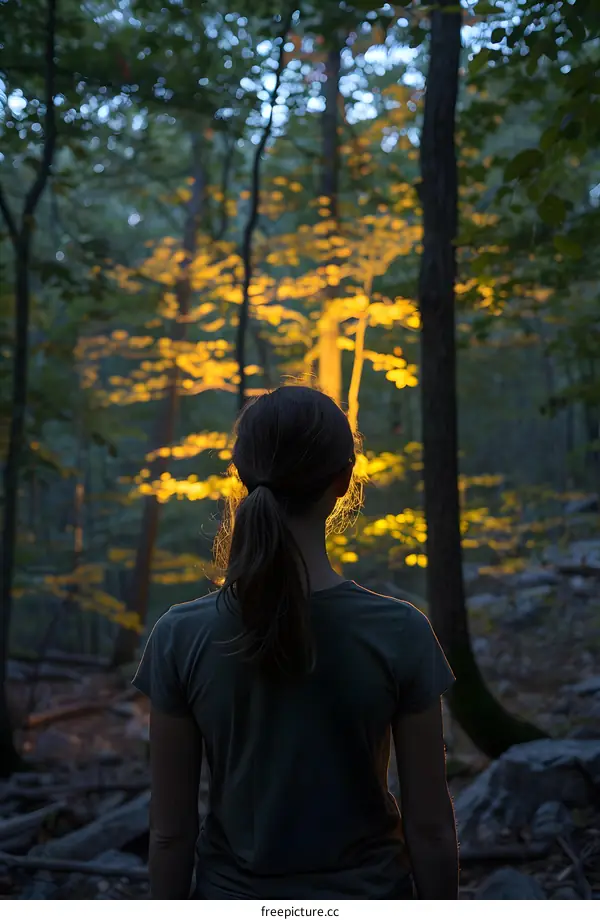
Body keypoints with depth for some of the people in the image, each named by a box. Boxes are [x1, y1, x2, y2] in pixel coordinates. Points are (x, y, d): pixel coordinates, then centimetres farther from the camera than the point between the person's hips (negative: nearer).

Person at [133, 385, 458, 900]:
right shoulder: (400, 634, -15)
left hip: (234, 897, 1)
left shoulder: (182, 636, -13)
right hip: (366, 899, -1)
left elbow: (171, 831, -6)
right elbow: (430, 828, -8)